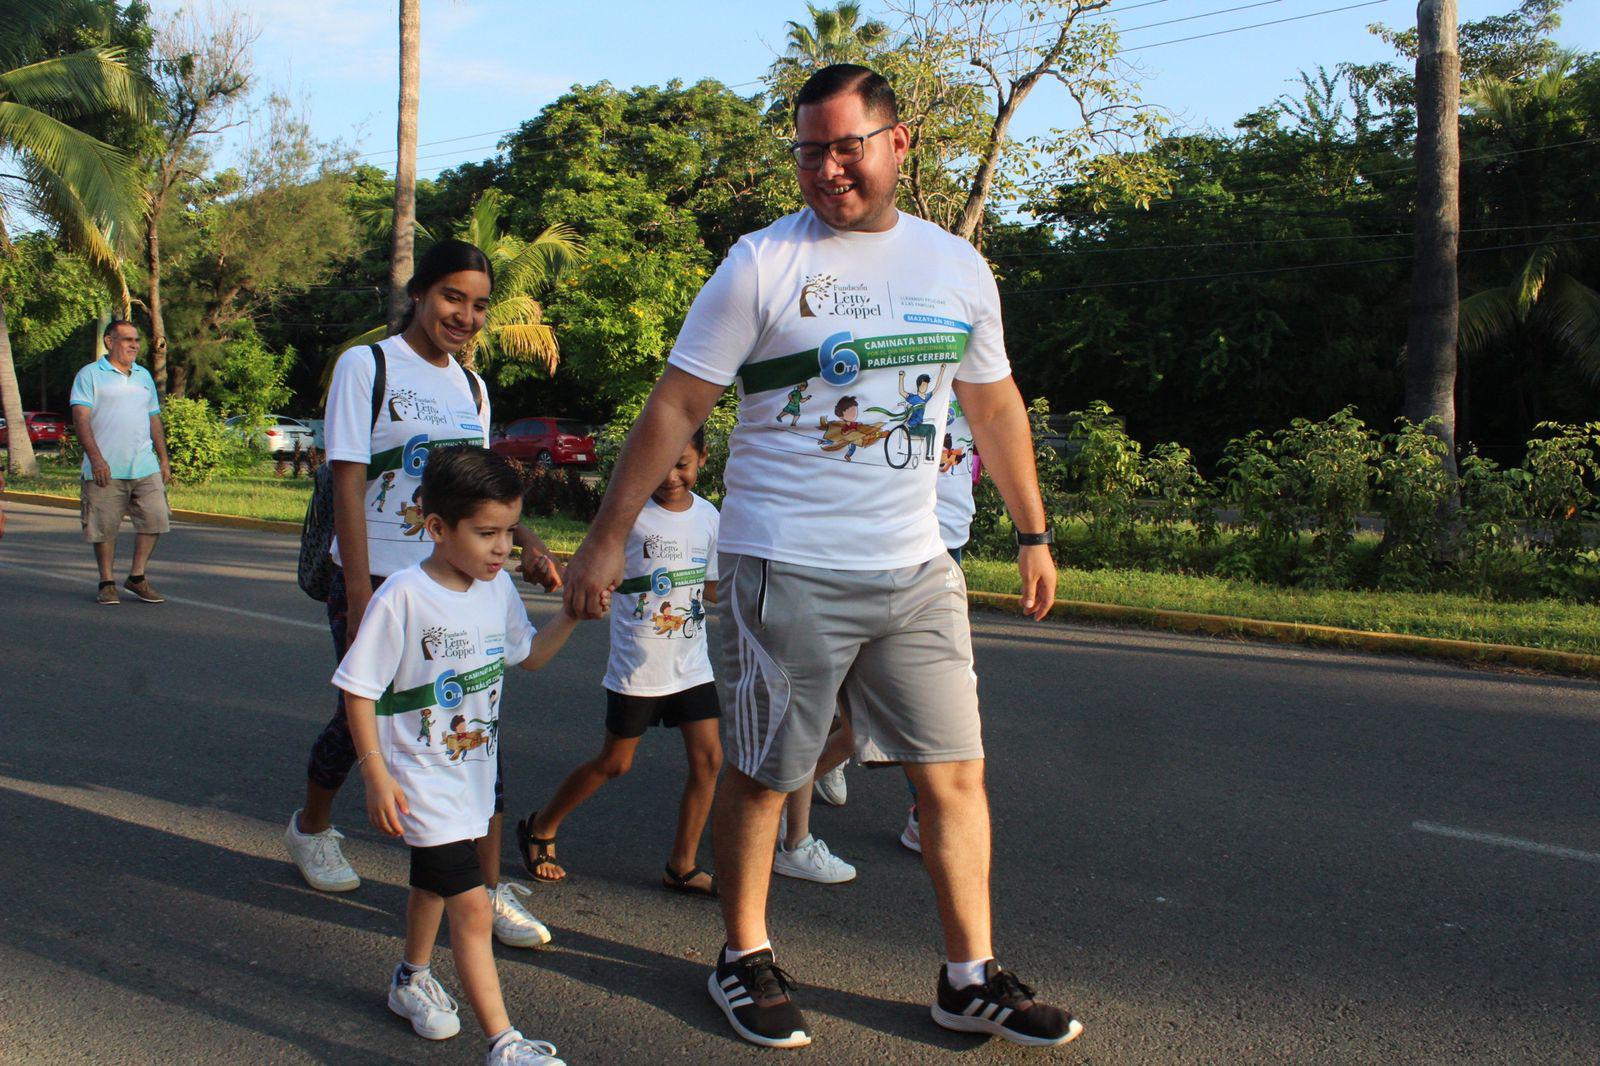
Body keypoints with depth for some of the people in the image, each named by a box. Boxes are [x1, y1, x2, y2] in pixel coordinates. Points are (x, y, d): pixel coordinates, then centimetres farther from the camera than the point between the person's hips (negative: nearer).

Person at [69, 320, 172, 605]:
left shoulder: (144, 376, 19)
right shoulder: (90, 375, 1)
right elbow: (80, 418, -8)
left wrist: (164, 459, 18)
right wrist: (95, 458, -18)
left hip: (145, 467, 5)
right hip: (105, 470, -5)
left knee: (154, 519, -1)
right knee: (104, 528, 1)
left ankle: (137, 577, 13)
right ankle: (107, 583, 13)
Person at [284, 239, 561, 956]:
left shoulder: (472, 388, 11)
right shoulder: (366, 366, -6)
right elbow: (347, 486, -12)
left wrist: (526, 542, 3)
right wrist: (360, 600, -18)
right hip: (375, 580, -4)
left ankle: (488, 890, 1)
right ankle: (311, 828, 38)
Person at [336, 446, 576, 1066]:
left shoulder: (498, 587, -3)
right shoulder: (402, 598, -23)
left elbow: (528, 656, 13)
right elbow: (359, 690, -18)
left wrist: (572, 613, -3)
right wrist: (376, 775, -19)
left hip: (474, 770, 7)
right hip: (421, 776, -7)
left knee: (433, 882, 28)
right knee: (472, 905, -12)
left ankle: (411, 980, 51)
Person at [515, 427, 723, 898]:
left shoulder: (708, 516, 3)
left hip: (692, 663, 5)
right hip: (636, 664, -4)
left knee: (708, 758, -1)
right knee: (615, 763, 7)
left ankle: (683, 866, 13)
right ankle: (540, 828, 29)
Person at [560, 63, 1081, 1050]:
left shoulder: (956, 266, 9)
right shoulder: (762, 264, -4)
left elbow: (995, 405, 19)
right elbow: (676, 409, -4)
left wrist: (1033, 534, 19)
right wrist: (607, 541, -5)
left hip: (917, 570, 4)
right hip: (785, 570, -3)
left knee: (955, 772, 6)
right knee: (760, 774, 7)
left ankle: (971, 979, 21)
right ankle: (744, 959, 28)